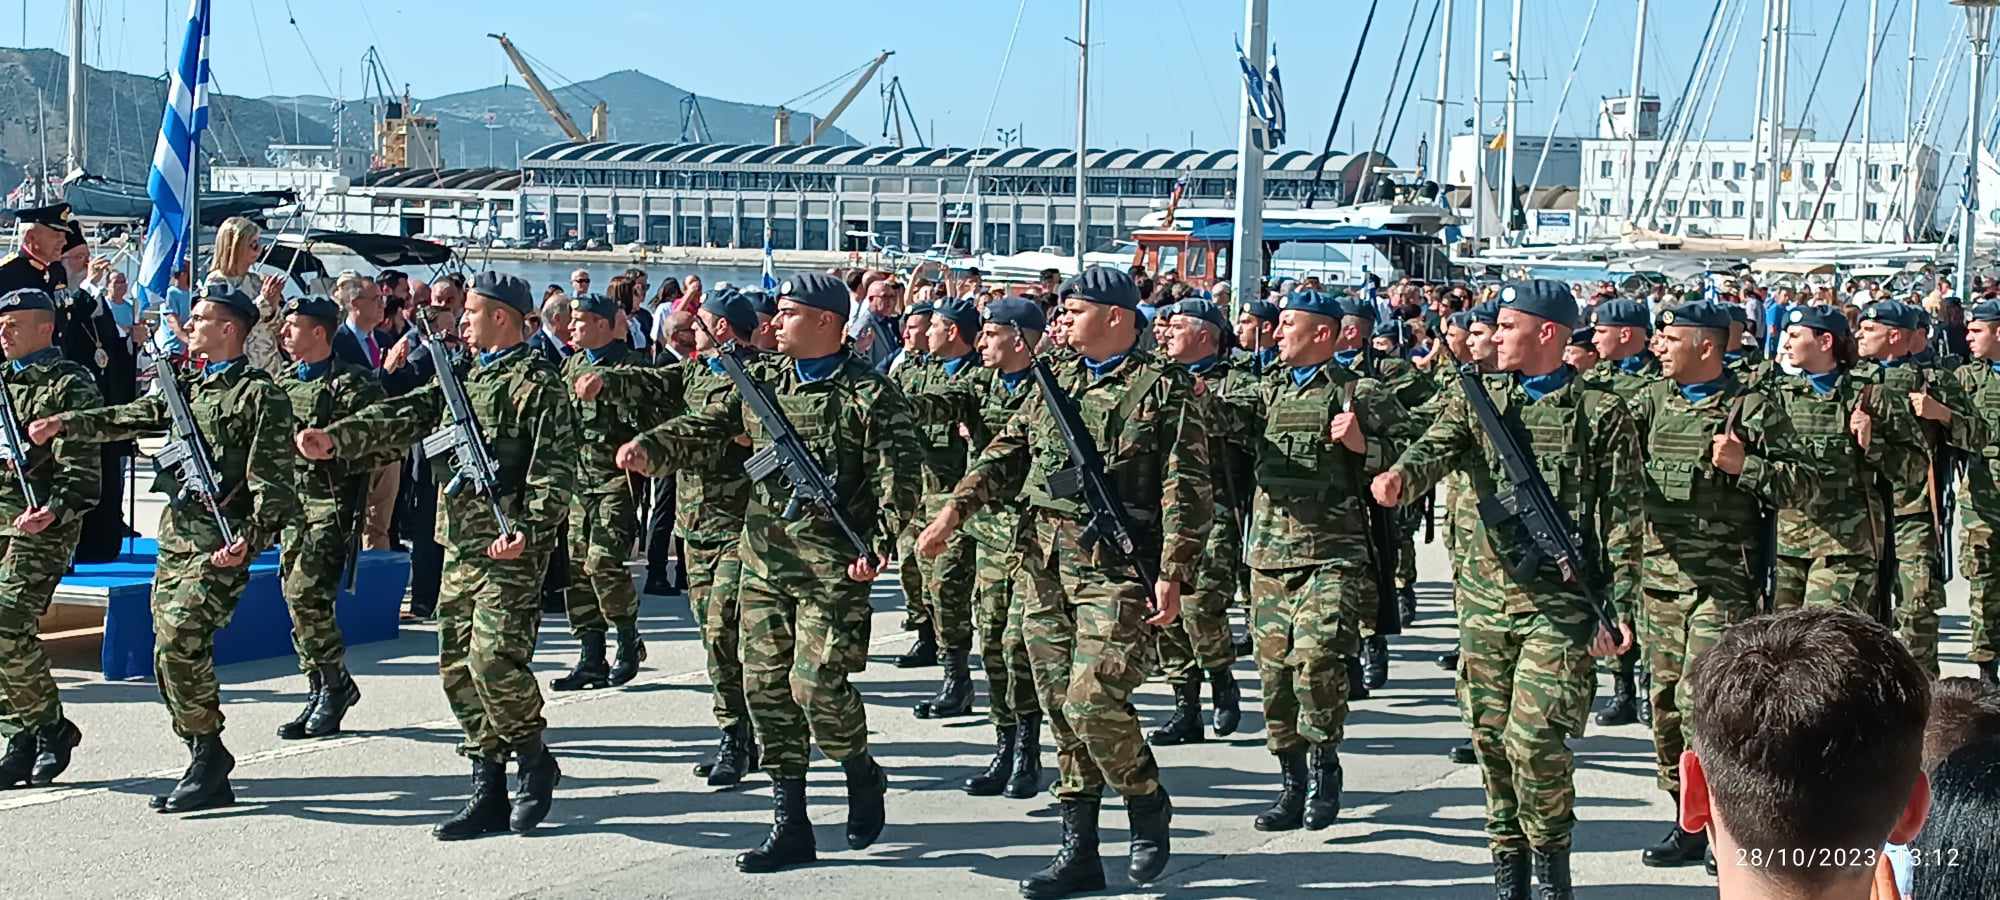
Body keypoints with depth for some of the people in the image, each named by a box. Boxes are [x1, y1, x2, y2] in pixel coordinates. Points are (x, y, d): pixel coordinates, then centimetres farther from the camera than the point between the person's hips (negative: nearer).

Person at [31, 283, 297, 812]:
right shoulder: (188, 390, 20)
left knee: (179, 639, -21)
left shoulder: (260, 395, -5)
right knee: (170, 657, 6)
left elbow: (272, 480, -11)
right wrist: (64, 424, 8)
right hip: (176, 536, 8)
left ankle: (209, 751, -6)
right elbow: (127, 419, 19)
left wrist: (251, 538, -21)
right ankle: (210, 776, 12)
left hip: (221, 544, -8)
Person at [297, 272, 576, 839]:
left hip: (509, 545, -8)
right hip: (460, 543, 9)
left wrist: (528, 530, -26)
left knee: (493, 659, -16)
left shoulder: (537, 384, -7)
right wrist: (335, 440, 1)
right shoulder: (462, 377, 19)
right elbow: (402, 417, 13)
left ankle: (536, 761, 9)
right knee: (458, 666, 7)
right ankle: (489, 796, 13)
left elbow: (555, 471, -14)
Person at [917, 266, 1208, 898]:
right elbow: (1006, 454, 16)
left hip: (1117, 568, -7)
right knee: (1061, 710, 8)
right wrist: (955, 509, 3)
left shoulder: (1164, 390, -4)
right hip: (1047, 562, 7)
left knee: (1093, 703, -15)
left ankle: (1148, 805, 12)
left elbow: (1186, 491, -9)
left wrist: (1173, 575, -15)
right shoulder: (1057, 382, 15)